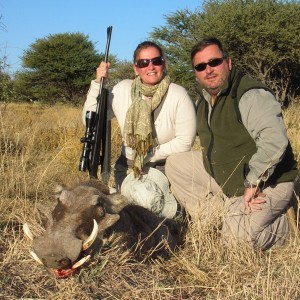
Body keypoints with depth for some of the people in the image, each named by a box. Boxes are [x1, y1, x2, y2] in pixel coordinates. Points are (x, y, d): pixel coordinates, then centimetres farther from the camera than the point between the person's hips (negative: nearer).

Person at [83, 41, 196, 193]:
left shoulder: (179, 95, -14)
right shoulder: (122, 90, -4)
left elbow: (185, 141, -13)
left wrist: (149, 156, -13)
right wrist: (98, 83, -14)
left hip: (166, 169, -2)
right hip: (128, 168, 2)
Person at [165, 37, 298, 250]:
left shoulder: (252, 95, -23)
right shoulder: (204, 101, 8)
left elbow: (274, 141, -36)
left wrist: (252, 183, -31)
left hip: (266, 183, -8)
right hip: (224, 178, 9)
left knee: (237, 236, -27)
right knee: (175, 164, 1)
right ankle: (218, 218, 0)